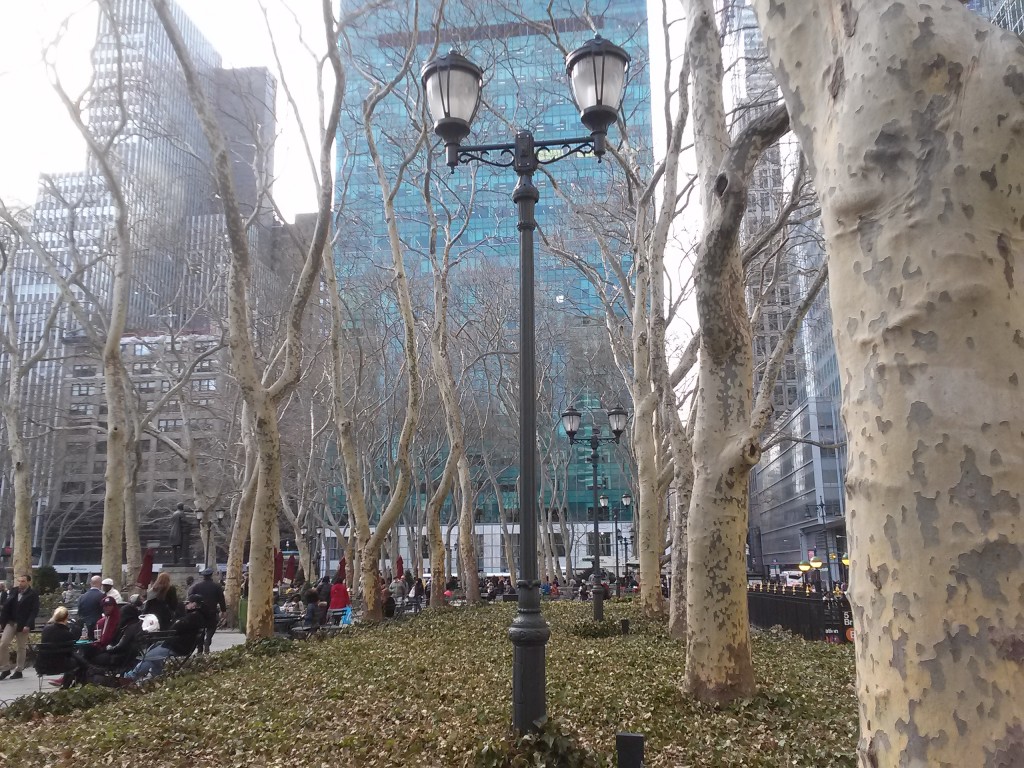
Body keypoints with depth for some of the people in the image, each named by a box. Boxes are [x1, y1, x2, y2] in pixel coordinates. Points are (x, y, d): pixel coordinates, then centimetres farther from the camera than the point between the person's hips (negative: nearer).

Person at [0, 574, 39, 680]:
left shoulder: (33, 595, -6)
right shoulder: (14, 592, 7)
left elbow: (34, 611, -11)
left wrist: (28, 625, -18)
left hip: (23, 625, -4)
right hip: (10, 622, 4)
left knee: (21, 647, 5)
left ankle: (19, 671, 15)